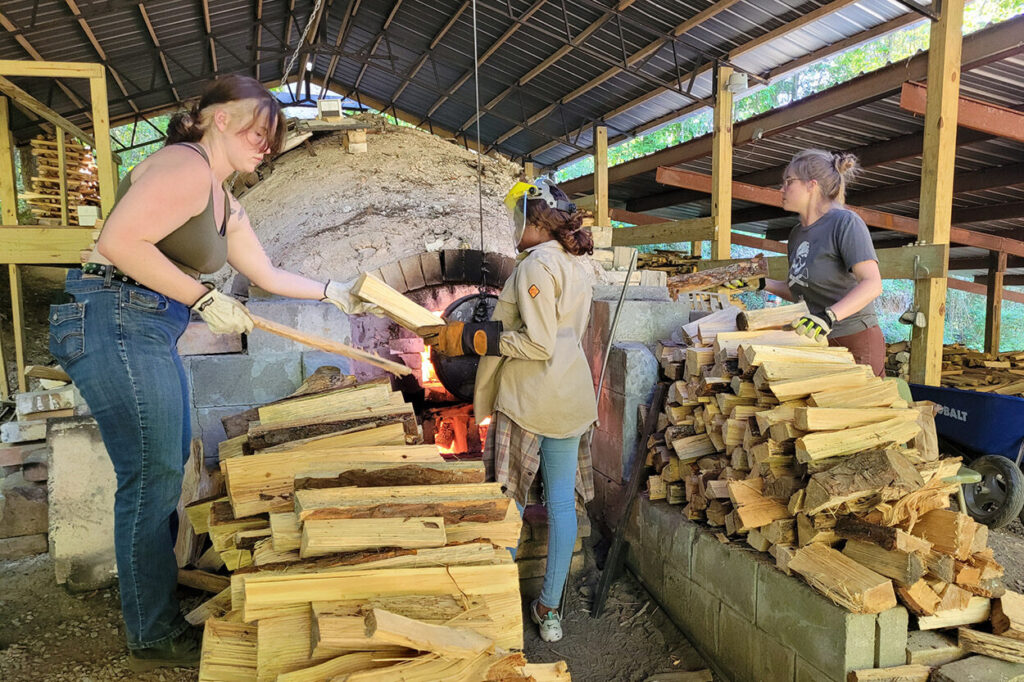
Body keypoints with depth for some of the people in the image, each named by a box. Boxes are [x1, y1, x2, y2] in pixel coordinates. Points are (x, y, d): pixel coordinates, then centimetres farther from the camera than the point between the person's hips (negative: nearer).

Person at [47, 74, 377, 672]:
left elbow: (268, 274, 25)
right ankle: (154, 638, 14)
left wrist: (336, 294, 26)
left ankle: (159, 593, 34)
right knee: (153, 477, -3)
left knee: (169, 468, 16)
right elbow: (120, 241, -22)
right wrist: (206, 299, -18)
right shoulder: (186, 165, -12)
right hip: (115, 323, -10)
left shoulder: (226, 205, 19)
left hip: (152, 331, 10)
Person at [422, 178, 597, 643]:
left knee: (509, 500, 4)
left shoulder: (536, 264, -14)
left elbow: (538, 344, -19)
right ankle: (550, 610, 19)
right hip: (569, 397, 8)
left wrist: (469, 338, -14)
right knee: (561, 501, 9)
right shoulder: (577, 267, 13)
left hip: (527, 397, -8)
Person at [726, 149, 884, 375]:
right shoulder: (797, 234, 12)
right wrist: (761, 283, 7)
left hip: (855, 342, -7)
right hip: (819, 343, 7)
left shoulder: (845, 222, -12)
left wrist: (829, 316, -36)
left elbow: (872, 284, -23)